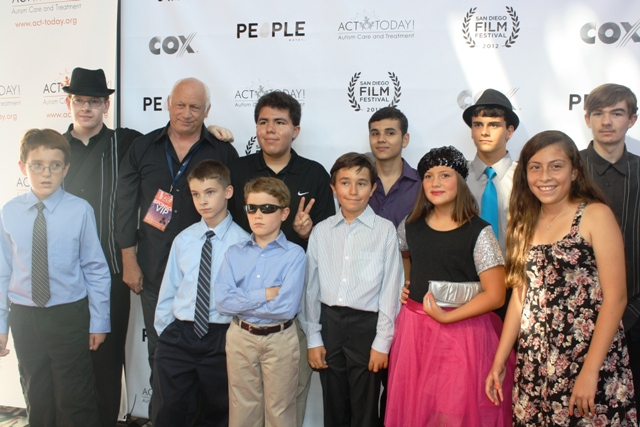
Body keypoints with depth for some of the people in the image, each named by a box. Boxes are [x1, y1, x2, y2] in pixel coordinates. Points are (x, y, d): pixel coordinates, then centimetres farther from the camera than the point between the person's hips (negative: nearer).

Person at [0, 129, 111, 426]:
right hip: (24, 318, 3)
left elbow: (96, 270, -7)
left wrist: (99, 322, -4)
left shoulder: (80, 211, -12)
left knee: (74, 401, 8)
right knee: (37, 398, 19)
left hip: (69, 316, -3)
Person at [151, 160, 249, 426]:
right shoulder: (183, 240, 3)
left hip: (221, 338, -3)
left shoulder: (243, 242, -9)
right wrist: (164, 330, 8)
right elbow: (169, 288, 8)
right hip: (179, 335, 3)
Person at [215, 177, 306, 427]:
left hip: (279, 339, -3)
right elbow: (221, 302, -10)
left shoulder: (294, 255, -11)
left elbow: (287, 307, -20)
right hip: (240, 338, 3)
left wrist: (241, 302, -13)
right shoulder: (234, 253, 0)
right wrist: (265, 294, -17)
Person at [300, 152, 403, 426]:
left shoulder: (385, 231, -7)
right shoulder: (321, 232, 3)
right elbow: (311, 287, 5)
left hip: (367, 324, -3)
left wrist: (382, 342, -6)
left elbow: (390, 288, -6)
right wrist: (313, 338, 5)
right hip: (329, 323, 3)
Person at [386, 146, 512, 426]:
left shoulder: (479, 232, -10)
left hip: (461, 331, -4)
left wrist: (446, 317, -16)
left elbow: (495, 295, -12)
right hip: (415, 329, 4)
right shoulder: (411, 227, 4)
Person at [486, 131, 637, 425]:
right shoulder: (526, 222, 9)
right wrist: (499, 362, 8)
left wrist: (590, 371, -16)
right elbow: (520, 296, 10)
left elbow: (615, 298, -11)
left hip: (589, 355, -4)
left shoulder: (595, 215, -7)